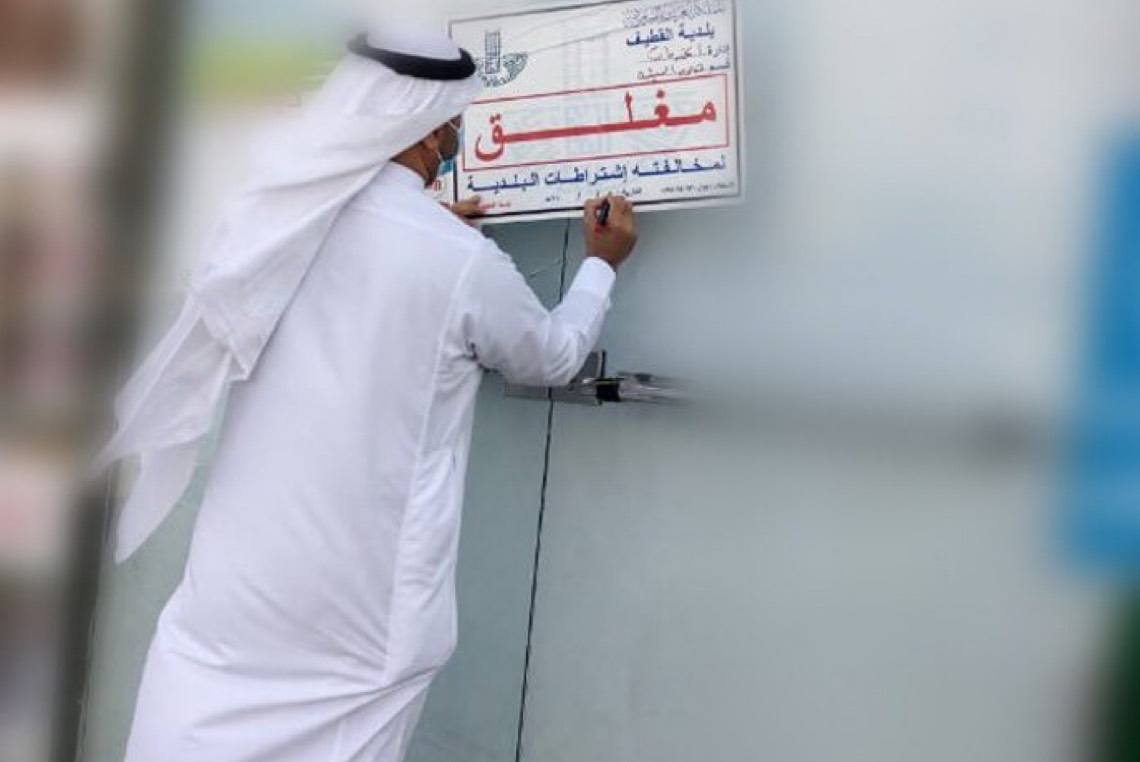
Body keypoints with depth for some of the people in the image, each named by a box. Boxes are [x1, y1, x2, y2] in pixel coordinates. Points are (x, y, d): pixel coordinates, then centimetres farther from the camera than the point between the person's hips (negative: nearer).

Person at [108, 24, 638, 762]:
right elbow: (554, 356, 7)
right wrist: (601, 267, 23)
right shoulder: (465, 264, -13)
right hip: (355, 602, -4)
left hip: (237, 574, 4)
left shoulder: (275, 216, 0)